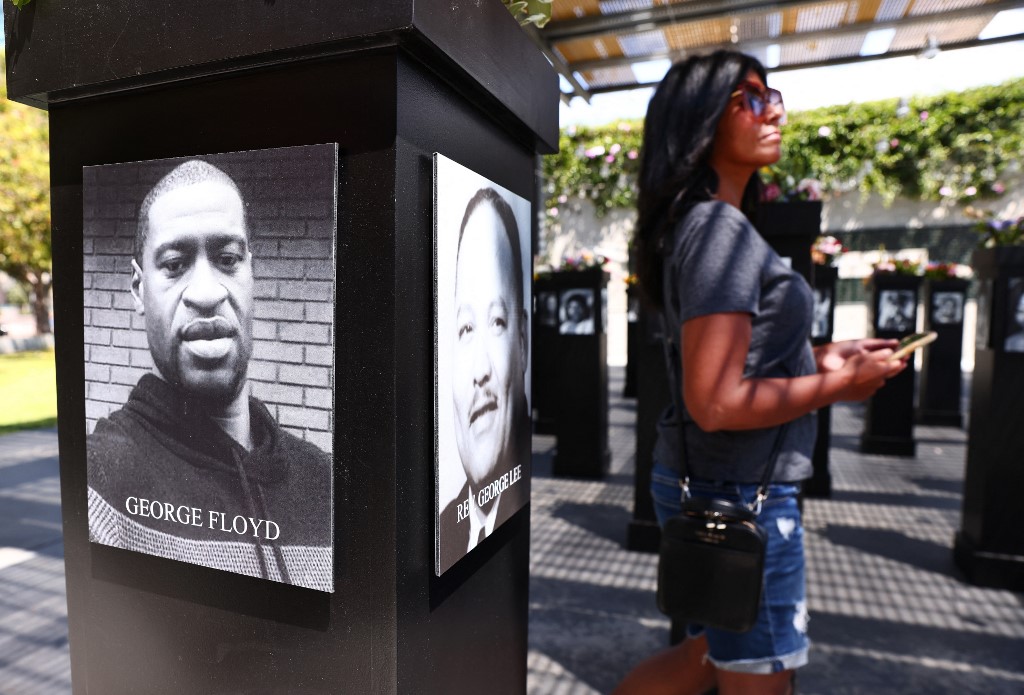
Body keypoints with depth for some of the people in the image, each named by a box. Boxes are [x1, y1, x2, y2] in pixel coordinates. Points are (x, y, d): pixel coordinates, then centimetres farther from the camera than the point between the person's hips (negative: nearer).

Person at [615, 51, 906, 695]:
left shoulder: (702, 226, 11)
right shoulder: (721, 230, -19)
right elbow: (715, 403, -26)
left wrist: (816, 357, 11)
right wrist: (842, 383, -13)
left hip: (724, 487, 10)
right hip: (738, 497, -10)